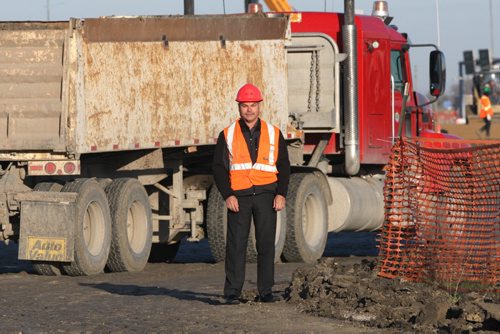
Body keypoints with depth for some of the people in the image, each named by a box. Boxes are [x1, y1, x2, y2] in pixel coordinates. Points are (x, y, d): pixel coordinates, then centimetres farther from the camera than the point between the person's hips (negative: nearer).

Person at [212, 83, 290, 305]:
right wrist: (227, 195, -9)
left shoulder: (273, 134, 9)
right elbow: (219, 168, 3)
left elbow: (284, 166, 9)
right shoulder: (227, 135, 6)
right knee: (236, 244, -4)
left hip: (266, 195, 1)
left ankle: (266, 291, 7)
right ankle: (232, 292, -2)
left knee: (266, 243, 1)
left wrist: (281, 194, -4)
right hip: (238, 196, -1)